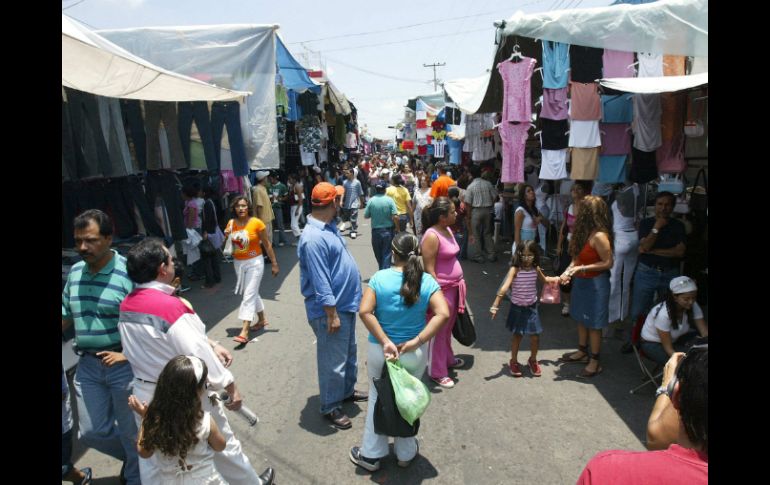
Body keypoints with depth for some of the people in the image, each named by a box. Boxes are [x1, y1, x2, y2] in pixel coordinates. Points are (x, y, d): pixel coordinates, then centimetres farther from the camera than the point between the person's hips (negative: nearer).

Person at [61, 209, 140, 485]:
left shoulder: (128, 272, -18)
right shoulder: (74, 272, 5)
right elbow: (66, 315, 15)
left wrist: (127, 354, -21)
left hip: (124, 365, -6)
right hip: (87, 364, 7)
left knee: (131, 432, 10)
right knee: (92, 433, 17)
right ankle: (138, 457, 42)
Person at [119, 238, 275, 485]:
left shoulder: (126, 306, -3)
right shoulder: (170, 307, -28)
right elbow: (199, 355, -25)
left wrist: (211, 343, 5)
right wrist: (231, 387, -14)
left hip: (145, 394, 7)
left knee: (152, 458, 20)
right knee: (222, 445, 16)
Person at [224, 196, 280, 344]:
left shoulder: (257, 223, -13)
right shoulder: (231, 223, 1)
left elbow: (267, 244, -7)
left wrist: (274, 264, -5)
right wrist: (226, 236, -9)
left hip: (254, 262, -5)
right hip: (238, 263, 6)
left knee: (249, 295, -9)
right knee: (252, 293, 18)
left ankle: (244, 332, -11)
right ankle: (262, 320, 37)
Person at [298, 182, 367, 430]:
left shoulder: (328, 227, 6)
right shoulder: (313, 238, -26)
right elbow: (320, 283, -26)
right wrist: (332, 314, -23)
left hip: (346, 304, 10)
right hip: (332, 309, -10)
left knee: (349, 354, 25)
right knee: (333, 361, 5)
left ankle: (347, 390, 44)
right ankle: (331, 407, 22)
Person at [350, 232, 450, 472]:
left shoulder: (379, 277, -12)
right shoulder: (427, 281, -9)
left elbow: (364, 311, -21)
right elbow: (443, 314, -20)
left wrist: (385, 341, -18)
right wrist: (417, 341, -19)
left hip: (380, 350, -1)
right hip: (415, 353, 1)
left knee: (377, 399, 19)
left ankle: (371, 454, 32)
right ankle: (406, 453, 38)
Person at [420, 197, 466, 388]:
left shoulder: (447, 230, 7)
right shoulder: (432, 236, -21)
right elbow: (429, 270, -21)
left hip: (454, 287, 9)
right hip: (442, 290, -9)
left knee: (448, 328, 24)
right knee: (439, 331, 4)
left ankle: (448, 359, 43)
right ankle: (437, 372, 18)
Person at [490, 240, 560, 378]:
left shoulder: (536, 269, -3)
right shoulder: (515, 269, -17)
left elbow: (544, 280, 22)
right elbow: (504, 288, -26)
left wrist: (557, 279, 13)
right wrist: (495, 305, -32)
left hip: (531, 307, 3)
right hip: (517, 308, -3)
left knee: (535, 337, 4)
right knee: (517, 335, 9)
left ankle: (533, 360, 30)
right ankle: (513, 361, 30)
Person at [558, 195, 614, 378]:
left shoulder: (599, 236, -24)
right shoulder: (583, 232, 2)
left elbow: (608, 263, -18)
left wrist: (582, 268, -22)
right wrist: (569, 271, -3)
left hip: (595, 284, -8)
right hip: (581, 281, 8)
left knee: (593, 324, 5)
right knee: (581, 319, 20)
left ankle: (595, 362, 19)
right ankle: (582, 352, 38)